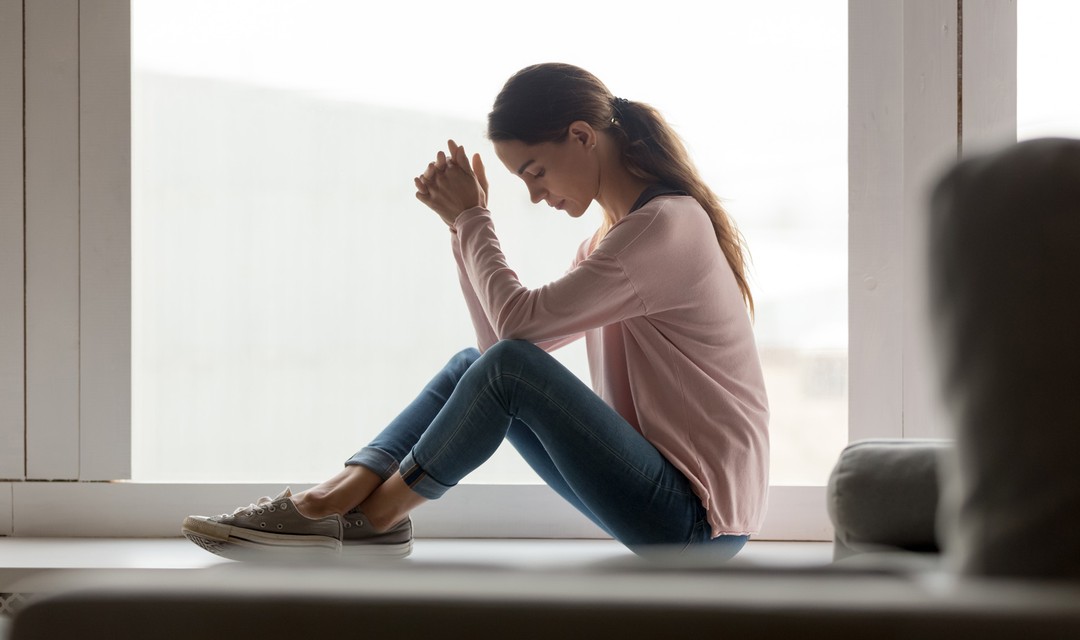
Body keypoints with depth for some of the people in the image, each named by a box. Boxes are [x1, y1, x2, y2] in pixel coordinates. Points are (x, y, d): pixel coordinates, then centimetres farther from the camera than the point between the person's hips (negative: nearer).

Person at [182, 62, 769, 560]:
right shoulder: (610, 238, 15)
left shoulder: (666, 225, -16)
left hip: (697, 523, -9)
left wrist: (473, 218, -6)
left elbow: (520, 321, -19)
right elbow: (506, 341, 9)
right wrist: (462, 224, 3)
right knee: (472, 365, 4)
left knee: (508, 368, -21)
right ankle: (332, 500, -7)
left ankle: (378, 514, -4)